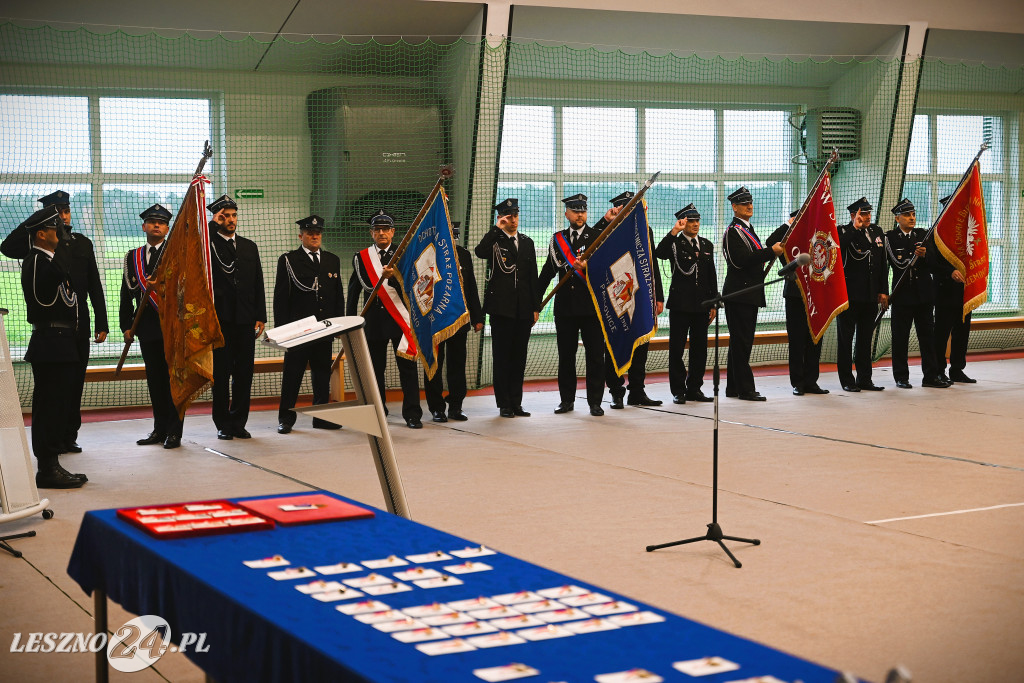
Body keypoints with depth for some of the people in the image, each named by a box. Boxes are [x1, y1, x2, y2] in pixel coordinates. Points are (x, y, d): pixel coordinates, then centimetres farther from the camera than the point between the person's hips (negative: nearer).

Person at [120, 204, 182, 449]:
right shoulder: (133, 257, 14)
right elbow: (127, 293, 13)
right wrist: (126, 325, 6)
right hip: (147, 328, 4)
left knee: (173, 378, -3)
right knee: (154, 380, 8)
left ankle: (174, 431, 1)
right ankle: (160, 429, 17)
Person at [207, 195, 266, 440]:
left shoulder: (249, 247, 16)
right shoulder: (207, 245, 5)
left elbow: (258, 284, 14)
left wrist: (260, 316, 7)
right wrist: (214, 225, -12)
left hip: (245, 319, 4)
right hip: (220, 318, -3)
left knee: (244, 371, 4)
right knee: (221, 372, 0)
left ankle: (239, 422, 12)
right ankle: (223, 424, 6)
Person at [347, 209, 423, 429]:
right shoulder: (360, 258, 8)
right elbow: (354, 290, 3)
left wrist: (393, 277, -28)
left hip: (400, 318, -1)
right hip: (374, 318, 1)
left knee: (407, 366, -3)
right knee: (375, 367, 5)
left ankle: (412, 414, 0)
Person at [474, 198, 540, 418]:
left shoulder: (527, 242, 15)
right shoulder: (494, 241, 1)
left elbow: (533, 277, 15)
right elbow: (480, 252, -24)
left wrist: (536, 307, 11)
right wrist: (497, 229, -20)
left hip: (523, 309, 4)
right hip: (501, 308, -4)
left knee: (519, 357, 7)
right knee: (502, 357, 0)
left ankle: (516, 403, 13)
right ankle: (504, 405, 4)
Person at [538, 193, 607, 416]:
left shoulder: (598, 236, 3)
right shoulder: (557, 239, 13)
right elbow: (548, 271, 18)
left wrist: (587, 266, -24)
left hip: (592, 305, -3)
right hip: (565, 306, 3)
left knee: (595, 355, -1)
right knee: (566, 355, 7)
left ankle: (595, 402, 5)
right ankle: (567, 400, 17)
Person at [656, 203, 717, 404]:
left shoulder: (707, 245, 14)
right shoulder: (674, 243, 1)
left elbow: (712, 277, 16)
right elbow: (659, 253, -23)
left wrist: (713, 304, 11)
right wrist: (674, 232, -25)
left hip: (701, 305, 4)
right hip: (680, 304, -4)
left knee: (700, 348, 7)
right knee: (677, 348, -2)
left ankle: (694, 388, 16)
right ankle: (678, 391, 4)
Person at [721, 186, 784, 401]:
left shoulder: (747, 229, 19)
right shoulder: (733, 231, -11)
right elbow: (741, 260, -23)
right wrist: (771, 251, -21)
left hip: (749, 293, 10)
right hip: (739, 293, -10)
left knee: (741, 341, 12)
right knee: (741, 341, -8)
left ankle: (734, 388, 18)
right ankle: (745, 389, -7)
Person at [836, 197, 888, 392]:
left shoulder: (877, 232, 11)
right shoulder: (843, 232, -6)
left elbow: (883, 264, 14)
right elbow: (838, 249, -29)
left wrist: (883, 291, 10)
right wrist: (855, 228, -25)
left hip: (870, 296, 6)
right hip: (849, 294, -6)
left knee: (866, 338, 12)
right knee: (845, 337, 2)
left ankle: (865, 379, 18)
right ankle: (847, 381, 8)